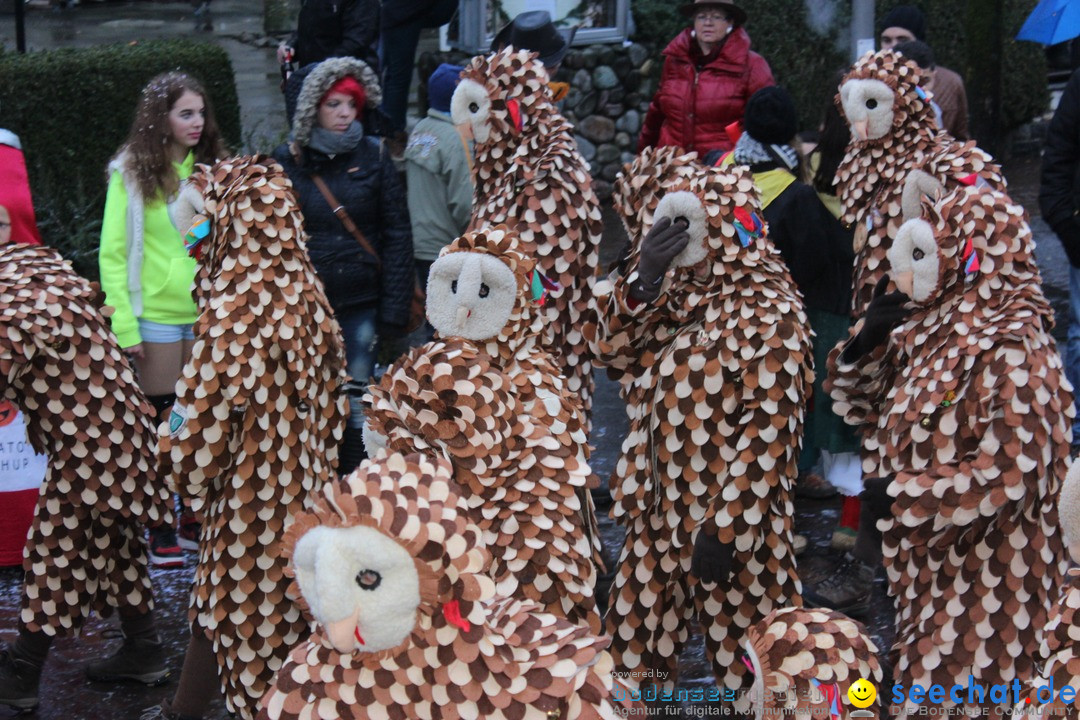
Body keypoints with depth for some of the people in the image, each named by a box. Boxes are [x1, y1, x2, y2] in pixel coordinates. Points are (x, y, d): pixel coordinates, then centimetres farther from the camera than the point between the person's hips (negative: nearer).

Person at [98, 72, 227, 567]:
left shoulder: (211, 169, 8)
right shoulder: (132, 174, -3)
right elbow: (113, 253, -5)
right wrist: (123, 322, -12)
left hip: (207, 313, 3)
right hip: (156, 315, -3)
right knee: (160, 421, 3)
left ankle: (196, 513, 21)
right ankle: (160, 529, 11)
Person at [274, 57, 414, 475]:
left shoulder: (373, 157, 3)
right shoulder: (288, 162, 2)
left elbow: (397, 234, 1)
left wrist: (394, 309, -5)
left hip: (360, 304, 0)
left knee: (356, 407, 2)